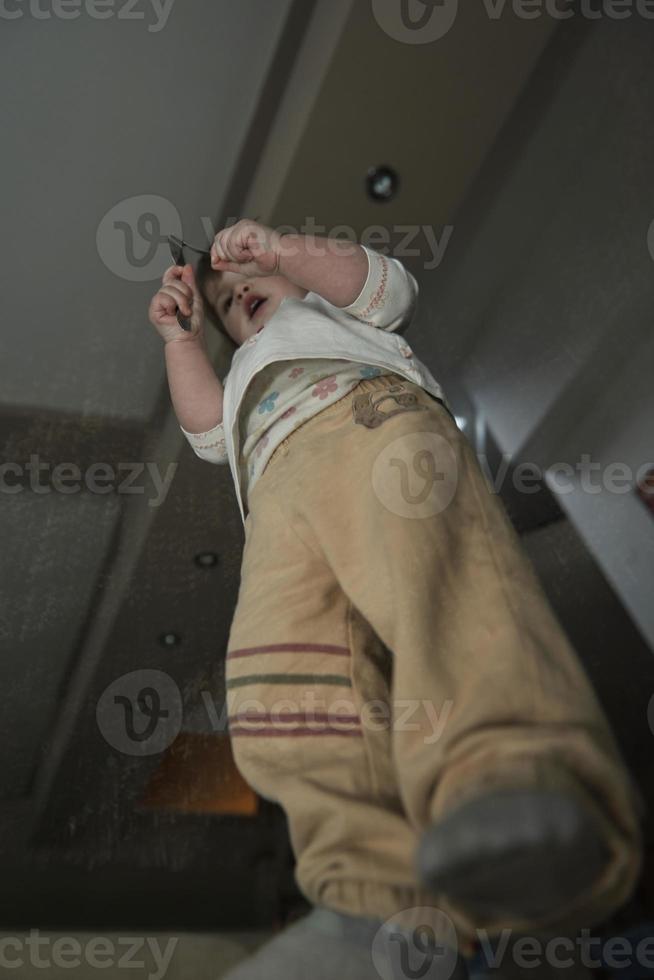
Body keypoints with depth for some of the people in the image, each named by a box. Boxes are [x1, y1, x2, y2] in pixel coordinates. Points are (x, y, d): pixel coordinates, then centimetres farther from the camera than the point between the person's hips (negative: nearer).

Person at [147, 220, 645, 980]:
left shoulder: (332, 311, 45)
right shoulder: (246, 378, 51)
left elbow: (386, 284, 26)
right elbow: (207, 428, 33)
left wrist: (276, 249, 19)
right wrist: (181, 336, 36)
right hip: (281, 488, 3)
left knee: (424, 537, -40)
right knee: (272, 680, -29)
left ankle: (518, 776, -62)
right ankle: (392, 907, -45)